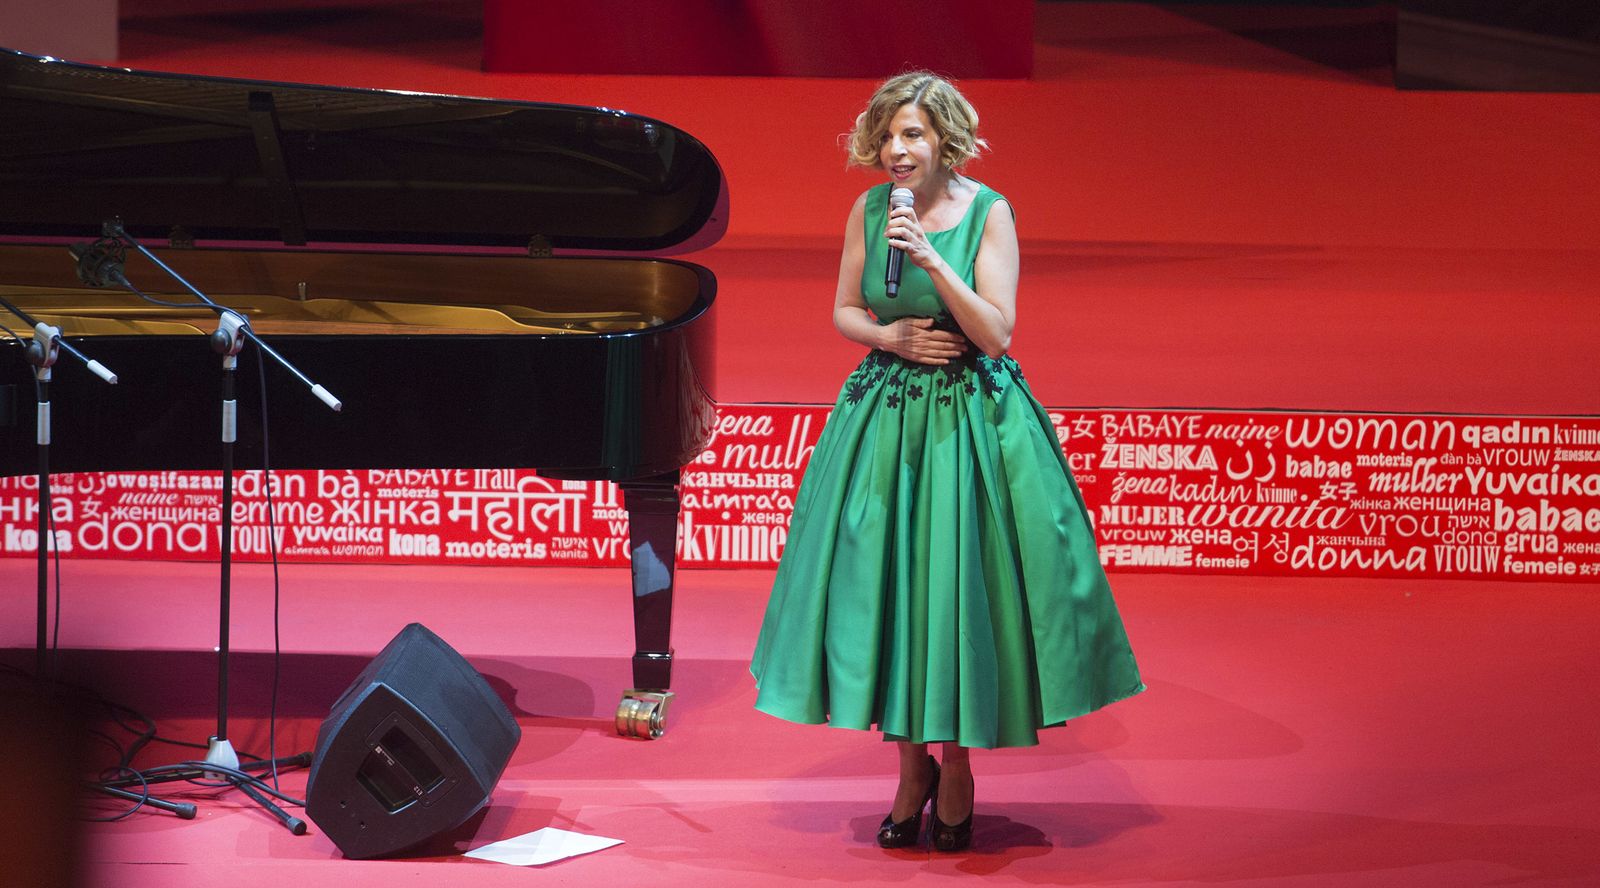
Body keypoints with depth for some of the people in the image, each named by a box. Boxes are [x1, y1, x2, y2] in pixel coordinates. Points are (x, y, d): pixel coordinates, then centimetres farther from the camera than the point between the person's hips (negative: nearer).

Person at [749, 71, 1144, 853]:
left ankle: (957, 767, 17)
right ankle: (912, 765, 19)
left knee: (959, 582, -1)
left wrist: (932, 260, -23)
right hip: (885, 414, 3)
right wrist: (891, 336, -9)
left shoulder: (987, 213, -9)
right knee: (883, 579, 3)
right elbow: (845, 313, 11)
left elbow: (996, 332, -14)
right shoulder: (870, 209, 2)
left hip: (970, 420, -3)